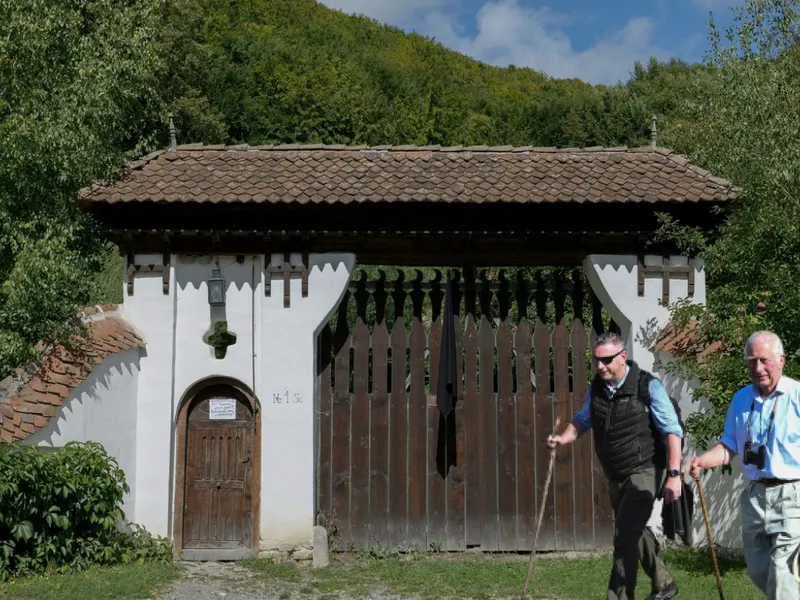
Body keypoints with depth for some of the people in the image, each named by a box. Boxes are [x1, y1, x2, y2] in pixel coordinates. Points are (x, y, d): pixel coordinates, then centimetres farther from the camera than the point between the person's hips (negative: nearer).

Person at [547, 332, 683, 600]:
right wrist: (563, 438, -7)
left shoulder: (648, 386, -17)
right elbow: (582, 420, 14)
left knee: (625, 536, -13)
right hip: (616, 475, 7)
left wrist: (674, 474, -23)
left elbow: (672, 430, -17)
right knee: (635, 531, 21)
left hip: (644, 471, -7)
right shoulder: (596, 387, 0)